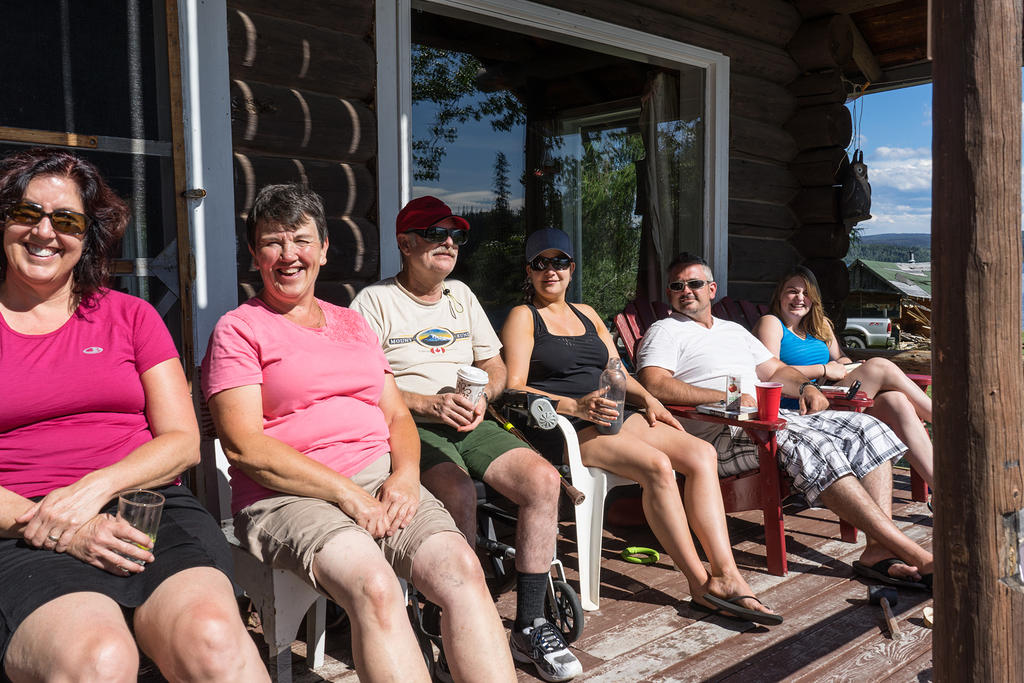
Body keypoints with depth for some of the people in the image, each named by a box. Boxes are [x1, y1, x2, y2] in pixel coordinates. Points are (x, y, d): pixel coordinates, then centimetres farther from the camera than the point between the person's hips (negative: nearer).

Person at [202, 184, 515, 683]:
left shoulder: (352, 323, 22)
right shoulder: (237, 330, 4)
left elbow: (397, 416, 19)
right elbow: (244, 447, -7)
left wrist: (405, 475, -4)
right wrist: (347, 494, -15)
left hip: (380, 479, 5)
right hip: (286, 494, -4)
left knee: (462, 568, -23)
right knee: (374, 585, -33)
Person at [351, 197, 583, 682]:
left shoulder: (461, 296, 20)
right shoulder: (374, 301, 1)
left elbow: (495, 366, 23)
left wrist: (482, 396, 0)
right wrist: (426, 403, -17)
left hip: (469, 424, 6)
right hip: (409, 426, -5)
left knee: (543, 480, -19)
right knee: (459, 494, -36)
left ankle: (529, 627, -10)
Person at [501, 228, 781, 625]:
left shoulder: (586, 314, 24)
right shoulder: (523, 317, 4)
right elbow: (513, 388, -8)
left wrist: (648, 400, 3)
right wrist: (575, 405, -22)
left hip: (608, 414, 7)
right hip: (560, 428, -7)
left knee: (701, 454, -15)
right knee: (656, 465, -29)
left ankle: (725, 575, -20)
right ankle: (701, 584, -19)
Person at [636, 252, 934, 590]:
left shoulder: (734, 330, 30)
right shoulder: (665, 331, 5)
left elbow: (775, 371, 30)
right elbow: (654, 385, -13)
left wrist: (806, 387, 6)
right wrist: (726, 397, -19)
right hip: (723, 434, -8)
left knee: (867, 428, -8)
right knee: (815, 446, -32)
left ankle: (878, 549, -22)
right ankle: (914, 554, -30)